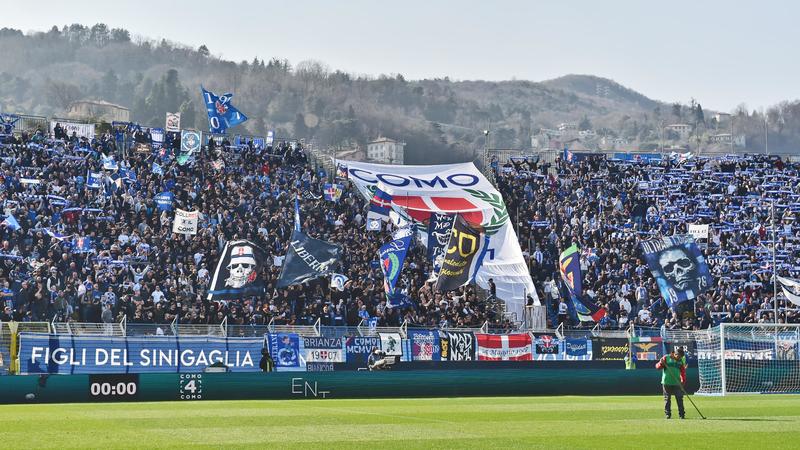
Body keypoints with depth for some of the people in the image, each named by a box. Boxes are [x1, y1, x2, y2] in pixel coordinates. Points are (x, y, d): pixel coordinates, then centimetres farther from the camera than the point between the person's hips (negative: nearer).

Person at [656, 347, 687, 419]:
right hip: (666, 382, -2)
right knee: (667, 399, 2)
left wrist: (683, 381, -1)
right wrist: (661, 363, -22)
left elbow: (683, 372, 12)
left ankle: (682, 414, 4)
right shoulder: (666, 358, 0)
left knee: (679, 398, -1)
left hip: (677, 383, 2)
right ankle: (668, 414, 9)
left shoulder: (681, 361, 10)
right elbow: (657, 366, -1)